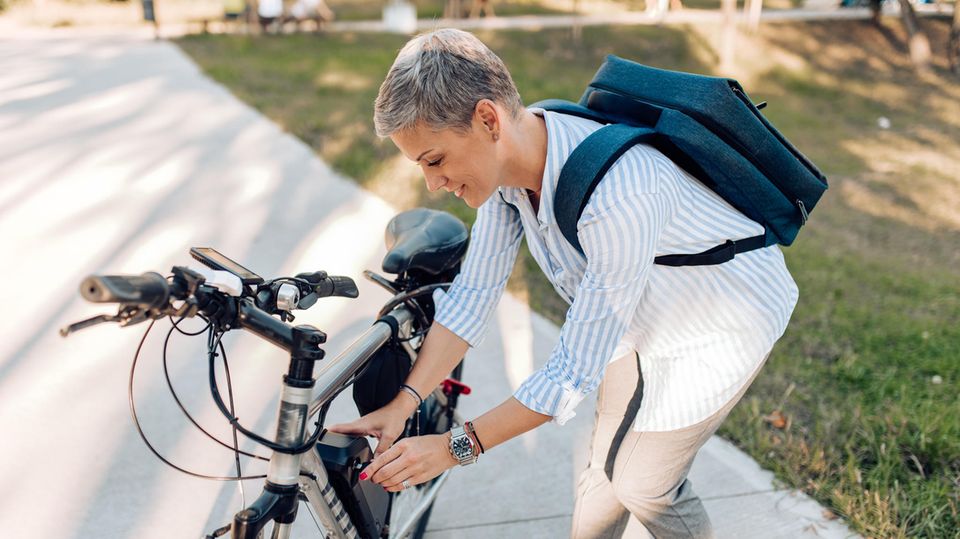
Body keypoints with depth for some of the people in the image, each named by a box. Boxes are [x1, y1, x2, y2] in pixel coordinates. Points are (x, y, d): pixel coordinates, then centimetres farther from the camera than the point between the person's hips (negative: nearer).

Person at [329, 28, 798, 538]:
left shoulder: (618, 197, -43)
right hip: (647, 312, 6)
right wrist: (401, 404, -17)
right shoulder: (509, 159, -19)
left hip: (728, 317, -6)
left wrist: (453, 447, -30)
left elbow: (577, 371, -35)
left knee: (642, 484, 4)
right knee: (606, 466, 16)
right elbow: (473, 291, -12)